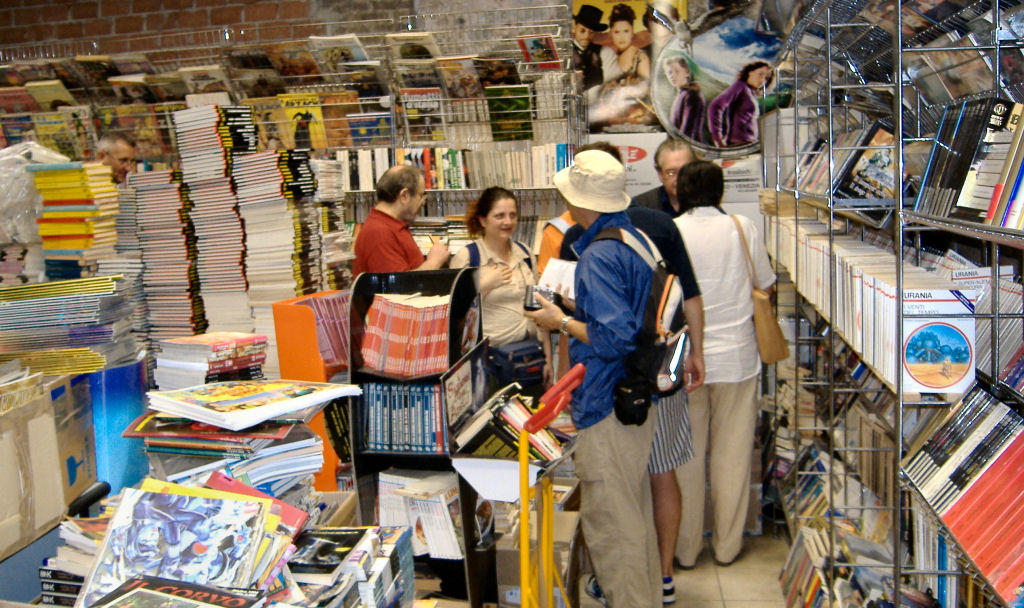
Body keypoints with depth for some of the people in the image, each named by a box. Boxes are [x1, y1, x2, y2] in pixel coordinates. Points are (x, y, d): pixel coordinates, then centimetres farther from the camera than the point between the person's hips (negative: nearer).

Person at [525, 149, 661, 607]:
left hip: (608, 406, -11)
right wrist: (575, 311, 15)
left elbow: (614, 338, -26)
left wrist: (563, 322, -13)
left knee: (609, 521, 2)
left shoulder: (599, 255, -21)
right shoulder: (636, 238, 9)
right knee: (634, 510, 24)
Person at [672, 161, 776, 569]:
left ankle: (686, 549, 18)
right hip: (736, 355, 1)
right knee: (732, 454, 11)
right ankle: (727, 546, 20)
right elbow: (767, 287, 7)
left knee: (687, 455, 8)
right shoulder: (741, 228, -2)